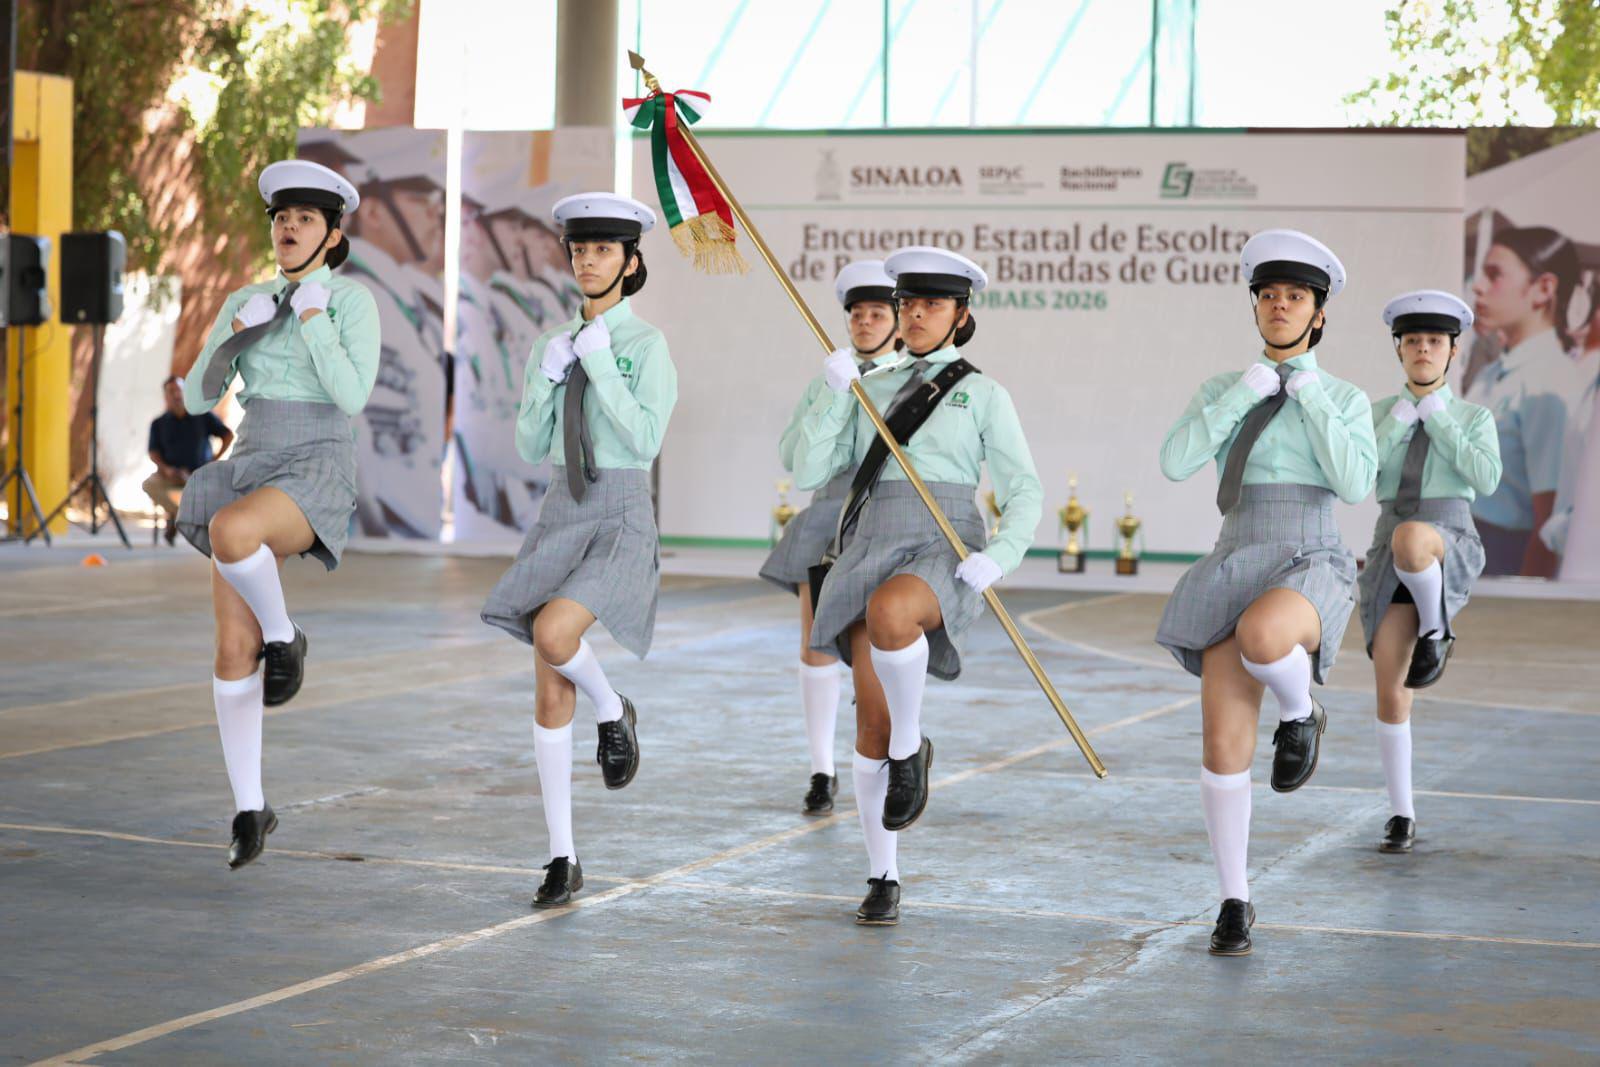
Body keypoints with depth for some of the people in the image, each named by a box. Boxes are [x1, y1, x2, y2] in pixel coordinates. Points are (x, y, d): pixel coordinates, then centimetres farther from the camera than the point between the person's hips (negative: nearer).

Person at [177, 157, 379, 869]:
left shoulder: (355, 300, 0)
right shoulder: (244, 302, 16)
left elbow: (351, 397, -13)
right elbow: (198, 399, 10)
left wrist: (311, 316, -14)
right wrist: (237, 330, -5)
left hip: (317, 479, -5)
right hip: (250, 472, 5)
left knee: (230, 533, -39)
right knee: (233, 651, -5)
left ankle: (283, 636, -10)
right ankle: (249, 808, 8)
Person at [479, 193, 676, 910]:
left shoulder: (648, 346, -6)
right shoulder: (552, 346, 11)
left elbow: (644, 443, -16)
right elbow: (531, 449, 8)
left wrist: (601, 366, -17)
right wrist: (547, 377, -7)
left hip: (622, 524, -5)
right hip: (560, 520, 5)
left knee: (552, 636, -32)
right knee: (549, 693, 1)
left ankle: (613, 711, 2)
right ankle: (563, 858, 9)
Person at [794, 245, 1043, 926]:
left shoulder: (982, 394, 8)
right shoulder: (871, 393, 18)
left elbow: (1025, 492, 3)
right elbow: (808, 473, 9)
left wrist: (999, 556, -15)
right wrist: (834, 393, -3)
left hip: (945, 551, -4)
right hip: (874, 549, 4)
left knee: (888, 614, -38)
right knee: (872, 719, -4)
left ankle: (910, 749, -13)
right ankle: (883, 880, 9)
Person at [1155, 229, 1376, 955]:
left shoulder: (1347, 401, 8)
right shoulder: (1222, 390, 13)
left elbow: (1356, 485, -11)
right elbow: (1174, 463, -4)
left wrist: (1312, 397, -9)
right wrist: (1243, 396, -8)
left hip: (1311, 576, -3)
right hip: (1236, 573, 3)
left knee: (1264, 637, -40)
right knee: (1225, 746, -9)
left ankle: (1300, 713, -5)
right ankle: (1235, 902, 8)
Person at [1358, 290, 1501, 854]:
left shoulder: (1475, 419, 8)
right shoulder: (1378, 414, 14)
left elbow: (1486, 481, -10)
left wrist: (1439, 419, -9)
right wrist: (1397, 425, -8)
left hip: (1451, 551, -3)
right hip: (1391, 561, 3)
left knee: (1410, 540, -41)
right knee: (1391, 692, -6)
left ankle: (1435, 627, -12)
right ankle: (1401, 816, 9)